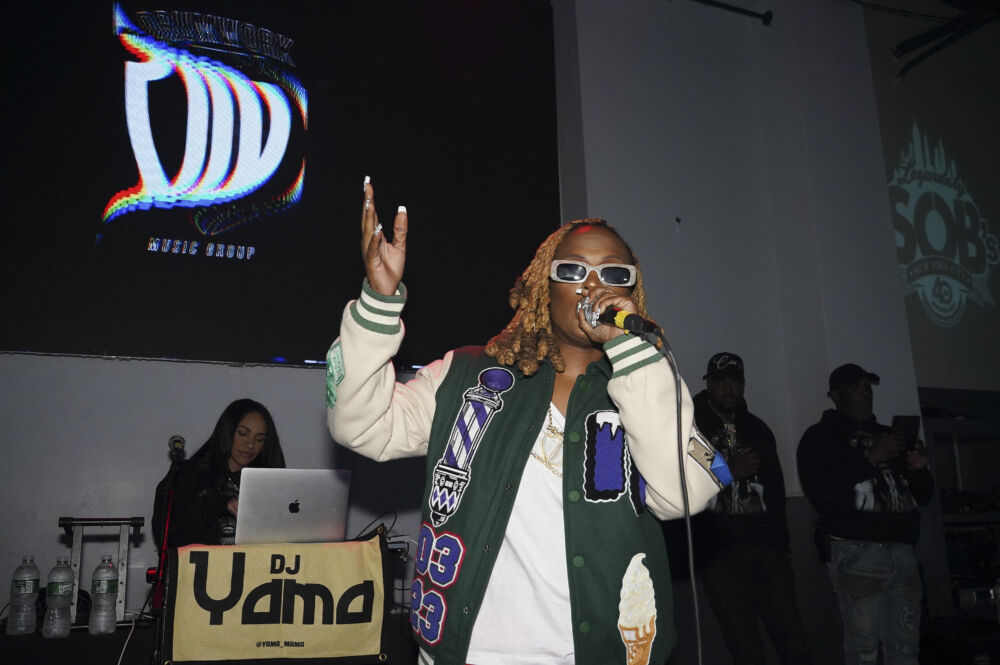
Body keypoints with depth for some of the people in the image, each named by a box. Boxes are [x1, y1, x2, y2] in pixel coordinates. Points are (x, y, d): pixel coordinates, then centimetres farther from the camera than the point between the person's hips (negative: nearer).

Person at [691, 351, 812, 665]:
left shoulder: (757, 428, 18)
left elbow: (775, 488, 19)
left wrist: (781, 542, 13)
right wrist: (728, 471, -10)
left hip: (767, 547, 4)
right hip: (719, 553, -4)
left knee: (792, 635, -1)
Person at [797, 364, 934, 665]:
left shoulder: (888, 435, 23)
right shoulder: (820, 436, 5)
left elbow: (923, 494, 23)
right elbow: (818, 492, -11)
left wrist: (919, 469, 1)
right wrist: (868, 458, -15)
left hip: (902, 550, 6)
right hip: (856, 551, -5)